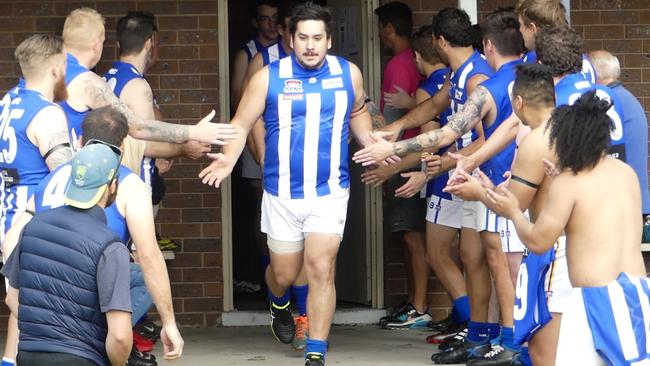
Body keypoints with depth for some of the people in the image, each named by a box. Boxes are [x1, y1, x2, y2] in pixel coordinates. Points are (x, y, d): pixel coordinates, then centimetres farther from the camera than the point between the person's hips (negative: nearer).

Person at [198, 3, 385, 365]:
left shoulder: (349, 74, 0)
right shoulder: (269, 77, -7)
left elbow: (357, 113, 19)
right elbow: (242, 124, -6)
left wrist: (371, 143, 1)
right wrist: (229, 158, -24)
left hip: (330, 192, 0)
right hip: (282, 194, 0)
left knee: (321, 269, -12)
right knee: (284, 274, 13)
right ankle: (280, 305, 51)